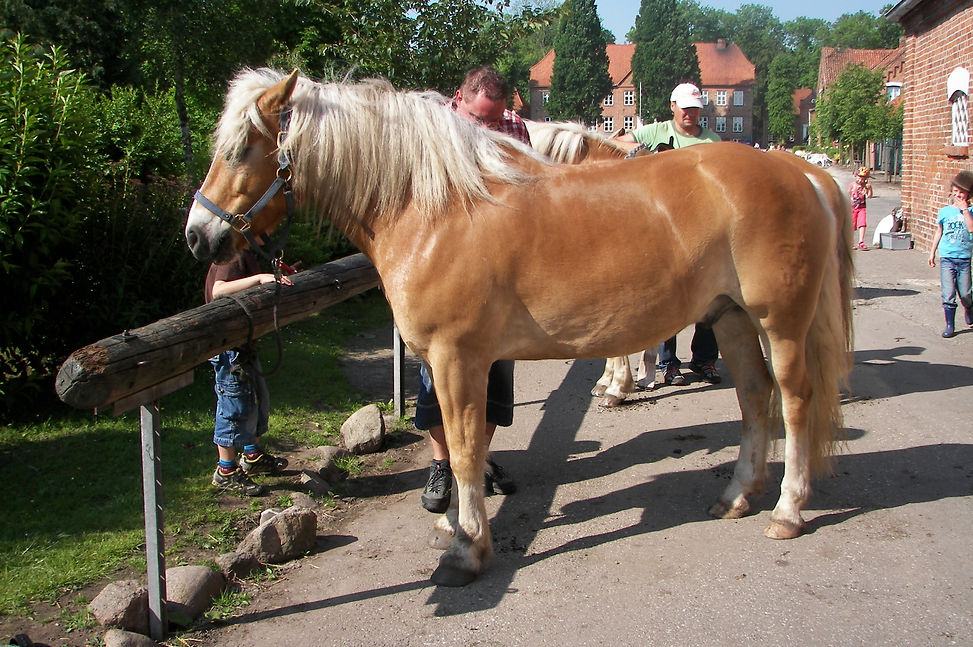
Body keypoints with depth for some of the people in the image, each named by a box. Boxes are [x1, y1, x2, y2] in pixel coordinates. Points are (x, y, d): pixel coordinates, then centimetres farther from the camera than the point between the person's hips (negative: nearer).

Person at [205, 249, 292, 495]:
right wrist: (259, 278, -41)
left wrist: (276, 275, 13)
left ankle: (252, 457, 37)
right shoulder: (233, 255, -20)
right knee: (235, 406, -2)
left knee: (258, 399, 20)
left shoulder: (246, 254, 11)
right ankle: (226, 472, 11)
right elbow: (218, 290, -37)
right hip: (229, 347, -10)